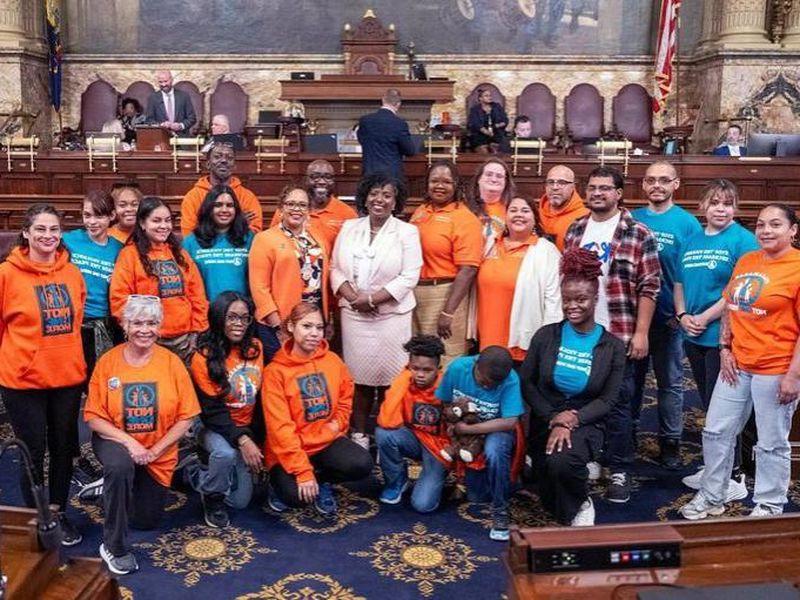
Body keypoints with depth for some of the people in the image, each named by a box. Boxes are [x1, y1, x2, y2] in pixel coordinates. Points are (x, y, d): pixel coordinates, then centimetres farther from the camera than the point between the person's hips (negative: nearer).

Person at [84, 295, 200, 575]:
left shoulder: (171, 362, -13)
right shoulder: (108, 361, -13)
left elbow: (186, 417, -10)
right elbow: (94, 417, -12)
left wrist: (154, 451, -17)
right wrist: (129, 442, -26)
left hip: (159, 451, 2)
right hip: (116, 441, -2)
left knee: (147, 520, 11)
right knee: (120, 465, -38)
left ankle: (115, 487, 44)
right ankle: (114, 547, -19)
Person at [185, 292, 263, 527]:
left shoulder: (255, 348, -2)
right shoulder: (204, 357, -17)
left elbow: (261, 395, 4)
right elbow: (212, 409, -19)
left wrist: (254, 437, 1)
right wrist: (242, 439, -30)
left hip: (248, 429, 5)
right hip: (215, 428, -5)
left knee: (240, 501, 3)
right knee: (225, 454, -39)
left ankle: (197, 472, 31)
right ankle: (213, 499, -6)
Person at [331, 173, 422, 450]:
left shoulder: (407, 232, -1)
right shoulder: (349, 227, 10)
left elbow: (409, 277, -9)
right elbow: (336, 269, 8)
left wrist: (371, 299, -14)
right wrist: (353, 297, -10)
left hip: (392, 315, -3)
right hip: (353, 314, 3)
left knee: (388, 376, 0)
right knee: (359, 375, 6)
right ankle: (359, 434, 17)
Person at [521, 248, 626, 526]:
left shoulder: (613, 346, -3)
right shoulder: (546, 335, 0)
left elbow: (608, 399, -5)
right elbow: (526, 382, -1)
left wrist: (572, 421, -19)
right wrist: (554, 418, -13)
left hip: (585, 422, -2)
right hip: (545, 420, 2)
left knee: (562, 462, -35)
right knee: (551, 500, -3)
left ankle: (581, 504, -2)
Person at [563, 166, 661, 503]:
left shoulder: (638, 235, -6)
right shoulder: (574, 231, 9)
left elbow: (649, 287, -7)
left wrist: (641, 333, -12)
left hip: (618, 335, -4)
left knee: (618, 403, 4)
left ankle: (619, 472, 16)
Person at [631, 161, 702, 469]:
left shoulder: (688, 223, -4)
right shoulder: (631, 219, 4)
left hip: (668, 317, -2)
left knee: (670, 383, 8)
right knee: (631, 376, 14)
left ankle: (670, 442, 20)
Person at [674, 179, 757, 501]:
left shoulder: (743, 240, -8)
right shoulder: (691, 242, 12)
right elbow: (679, 284, 15)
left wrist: (705, 318, -16)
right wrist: (683, 315, -2)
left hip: (723, 335, -6)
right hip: (694, 337, 7)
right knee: (708, 406, 16)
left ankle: (733, 476, 10)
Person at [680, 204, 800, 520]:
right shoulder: (745, 261, 8)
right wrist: (725, 349, 4)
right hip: (737, 365, 6)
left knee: (772, 444, 8)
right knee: (716, 431, 12)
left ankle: (769, 506, 26)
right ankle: (711, 497, 28)